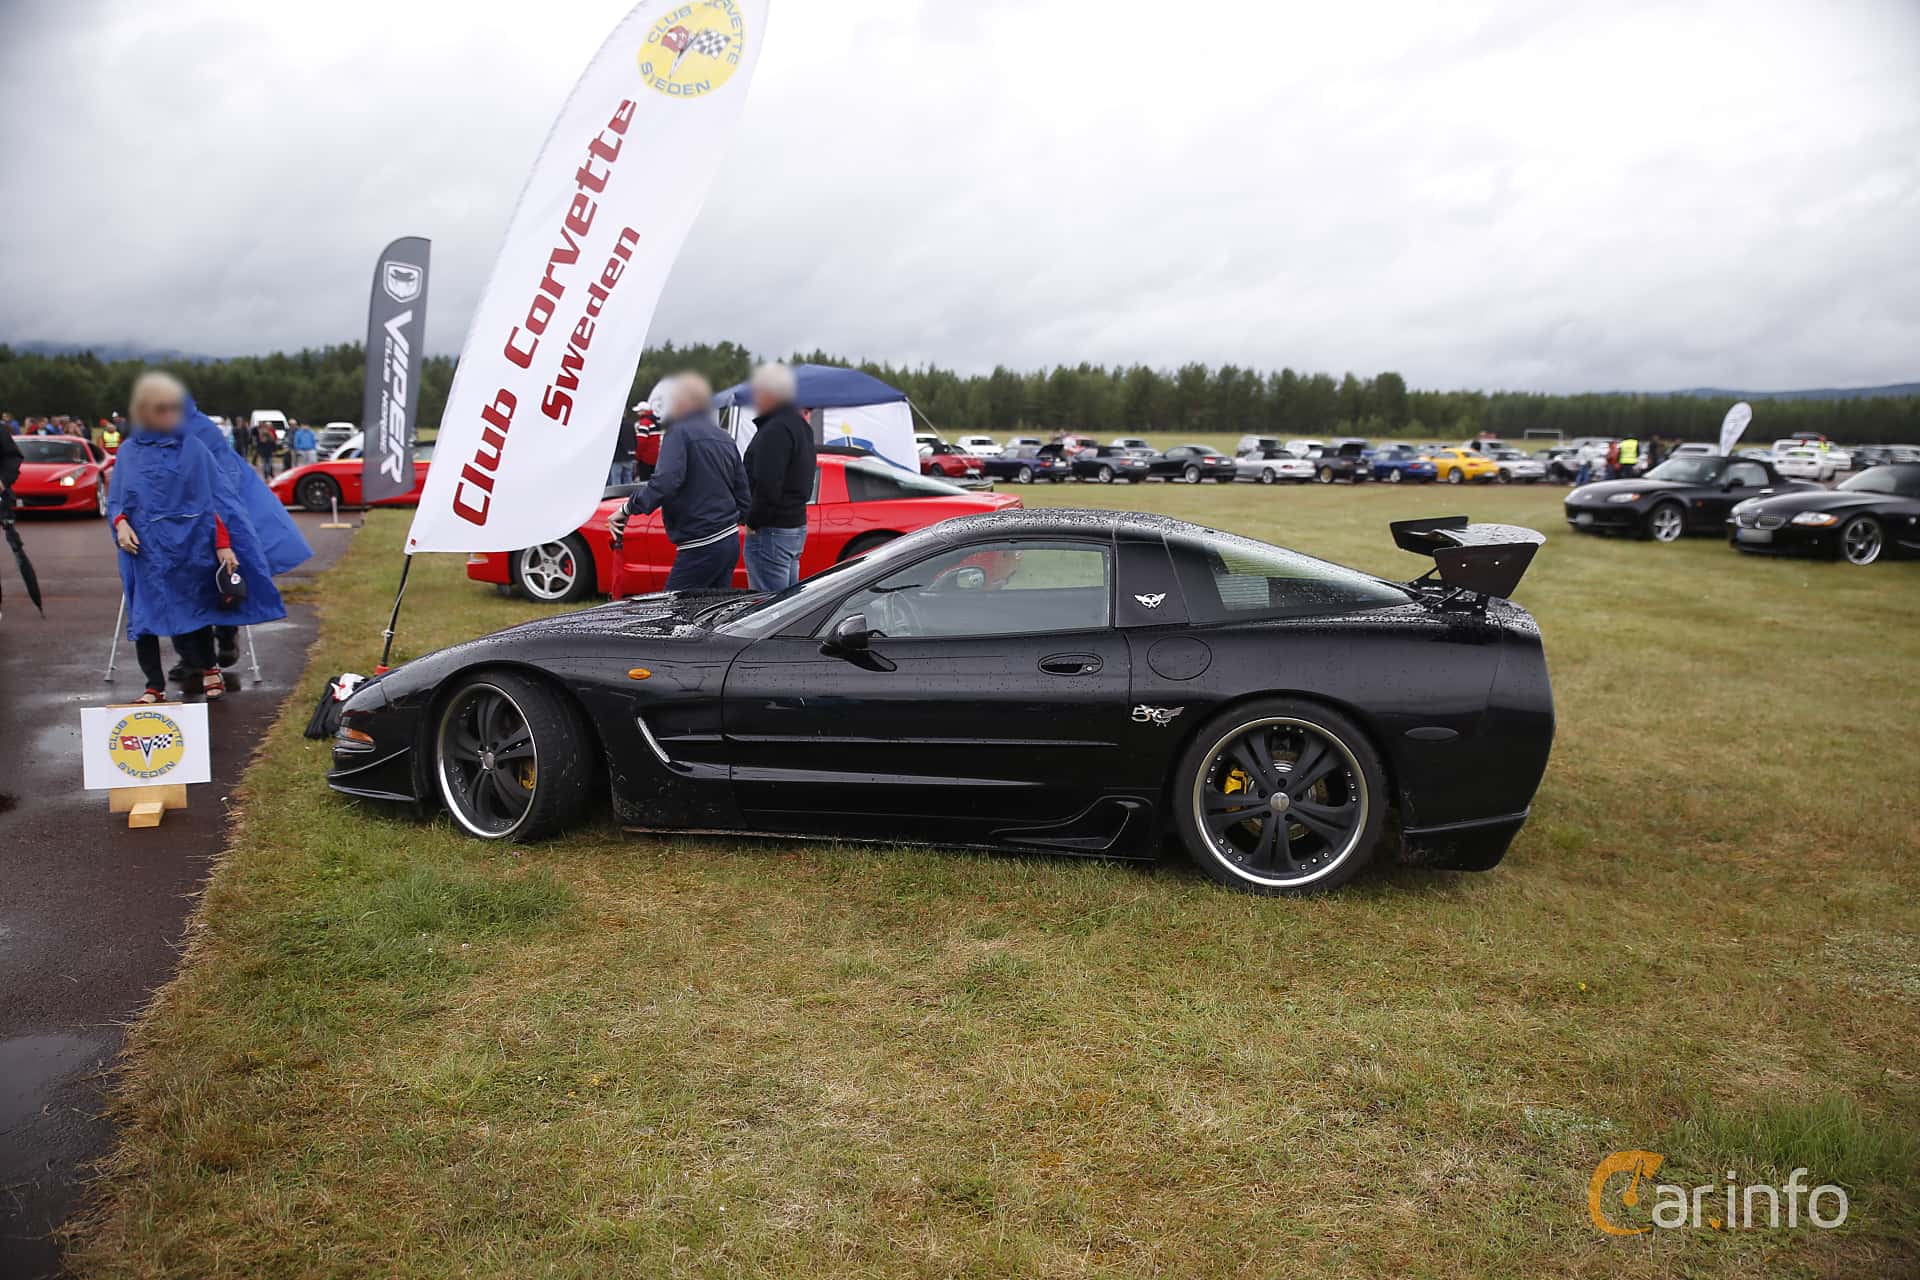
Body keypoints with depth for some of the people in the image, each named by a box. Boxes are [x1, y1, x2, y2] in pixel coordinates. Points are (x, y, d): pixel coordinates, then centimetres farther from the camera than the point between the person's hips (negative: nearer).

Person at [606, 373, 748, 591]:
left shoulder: (680, 432, -9)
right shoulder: (723, 437, 17)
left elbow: (666, 480, -24)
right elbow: (742, 493, 17)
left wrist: (628, 508, -21)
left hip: (702, 546, -9)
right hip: (731, 541, 9)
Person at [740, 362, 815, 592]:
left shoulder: (775, 430, -17)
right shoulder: (800, 425, 16)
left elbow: (767, 486, -24)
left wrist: (752, 522, -12)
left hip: (771, 531, -10)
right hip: (797, 525, 10)